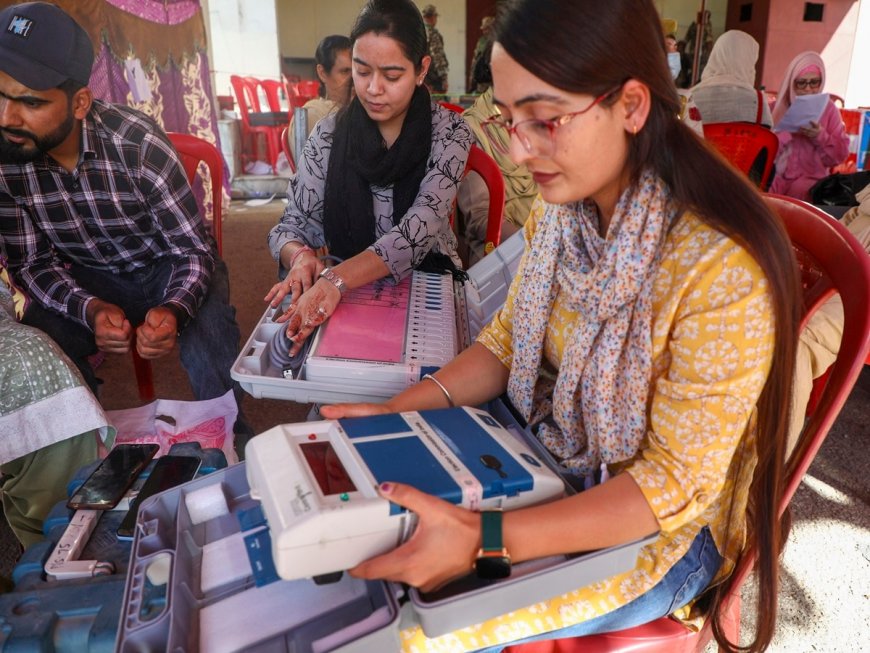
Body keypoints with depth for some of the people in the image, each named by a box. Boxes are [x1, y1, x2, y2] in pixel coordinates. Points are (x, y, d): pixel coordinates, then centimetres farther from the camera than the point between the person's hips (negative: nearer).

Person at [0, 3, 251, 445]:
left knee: (207, 338, -31)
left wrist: (174, 311, -42)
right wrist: (91, 310, -29)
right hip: (90, 281, 3)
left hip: (170, 267, -3)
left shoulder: (137, 143, -25)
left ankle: (229, 443, -3)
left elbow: (194, 249, -20)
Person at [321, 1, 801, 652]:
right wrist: (397, 410, -10)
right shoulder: (560, 212, -8)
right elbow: (508, 340, 3)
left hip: (661, 524, -5)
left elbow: (677, 483, -24)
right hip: (550, 455, 6)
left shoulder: (721, 269, -30)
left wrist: (484, 539, -32)